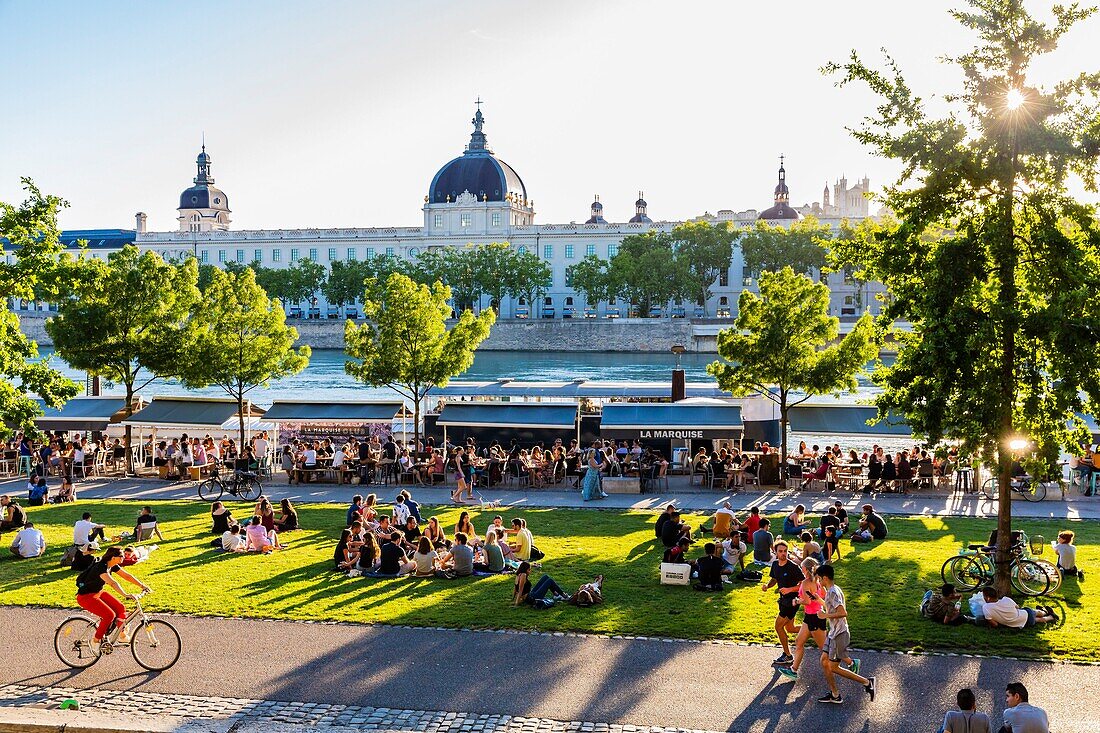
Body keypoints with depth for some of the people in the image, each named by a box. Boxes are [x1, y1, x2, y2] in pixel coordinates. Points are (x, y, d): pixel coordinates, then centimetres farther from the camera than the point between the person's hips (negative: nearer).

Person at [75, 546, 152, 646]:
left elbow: (126, 576, 5)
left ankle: (122, 636, 8)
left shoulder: (113, 566, -3)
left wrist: (142, 585, -2)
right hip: (85, 597, -9)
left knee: (121, 608, -2)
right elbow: (113, 583, -43)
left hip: (98, 592, 9)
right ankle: (96, 640, -5)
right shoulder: (101, 567, -29)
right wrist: (126, 595, -53)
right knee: (110, 615, -20)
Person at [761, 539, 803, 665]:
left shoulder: (793, 567, -21)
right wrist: (767, 586, -4)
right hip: (783, 599, 8)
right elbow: (774, 579, 17)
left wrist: (789, 589, -29)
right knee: (789, 629, 17)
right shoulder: (775, 564, 1)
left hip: (792, 600, -8)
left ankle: (788, 656, 10)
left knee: (778, 626, -4)